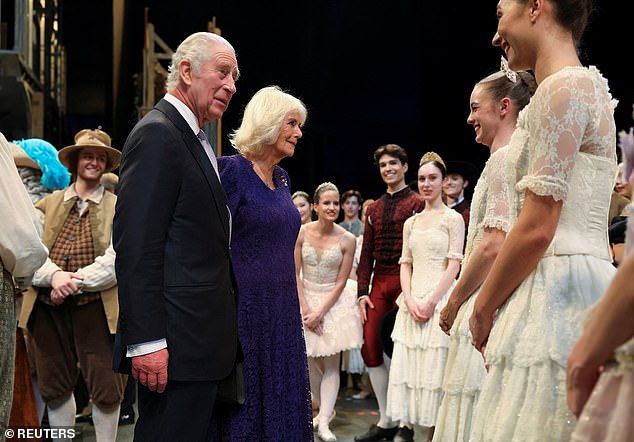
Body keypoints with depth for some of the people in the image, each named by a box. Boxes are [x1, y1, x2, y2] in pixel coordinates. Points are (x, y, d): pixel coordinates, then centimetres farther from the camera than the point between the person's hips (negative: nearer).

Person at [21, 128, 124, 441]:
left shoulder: (118, 208, 5)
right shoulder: (47, 205, 12)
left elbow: (116, 260, -7)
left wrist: (74, 283, -15)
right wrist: (54, 275, -17)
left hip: (94, 307, -3)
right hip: (47, 307, 3)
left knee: (106, 388, -2)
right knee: (54, 386, 11)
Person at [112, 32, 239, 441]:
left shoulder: (195, 139, 19)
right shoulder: (158, 134, -11)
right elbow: (136, 247, -19)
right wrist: (146, 342, -23)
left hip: (205, 340, 10)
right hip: (177, 344, -10)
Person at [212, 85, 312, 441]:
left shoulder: (282, 179, 12)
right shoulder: (231, 171, -11)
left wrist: (296, 304, 15)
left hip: (283, 310, 8)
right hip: (245, 306, -8)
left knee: (283, 402, 12)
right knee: (243, 411, 2)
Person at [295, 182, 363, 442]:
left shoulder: (347, 240, -10)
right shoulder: (301, 233, -7)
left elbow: (341, 282, -7)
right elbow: (295, 274, -5)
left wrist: (321, 312, -13)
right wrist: (306, 309, -12)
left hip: (334, 303, -1)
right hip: (305, 300, 2)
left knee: (331, 365, -5)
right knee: (311, 364, 7)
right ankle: (326, 409, 28)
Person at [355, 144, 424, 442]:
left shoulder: (417, 204, -1)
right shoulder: (374, 209, 18)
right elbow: (366, 254, 16)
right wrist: (362, 292, 7)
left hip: (406, 283, -6)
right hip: (378, 284, 6)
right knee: (370, 348, 2)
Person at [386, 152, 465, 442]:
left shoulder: (452, 218, 0)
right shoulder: (410, 223, 16)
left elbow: (454, 265, -6)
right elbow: (405, 264, 11)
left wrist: (431, 301, -14)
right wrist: (410, 300, -5)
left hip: (440, 300, -5)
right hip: (412, 301, 5)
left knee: (434, 365, -5)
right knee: (404, 362, 2)